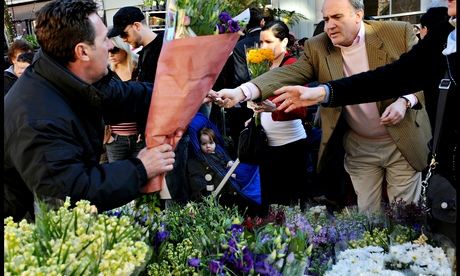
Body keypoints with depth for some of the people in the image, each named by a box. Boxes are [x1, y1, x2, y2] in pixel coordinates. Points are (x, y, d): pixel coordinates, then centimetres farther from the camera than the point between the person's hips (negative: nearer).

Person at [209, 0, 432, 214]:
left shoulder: (400, 33, -10)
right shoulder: (317, 47, -6)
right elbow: (287, 74, -18)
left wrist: (405, 101, -23)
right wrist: (241, 92, -34)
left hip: (403, 142, -1)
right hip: (359, 148, 2)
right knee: (366, 214, 11)